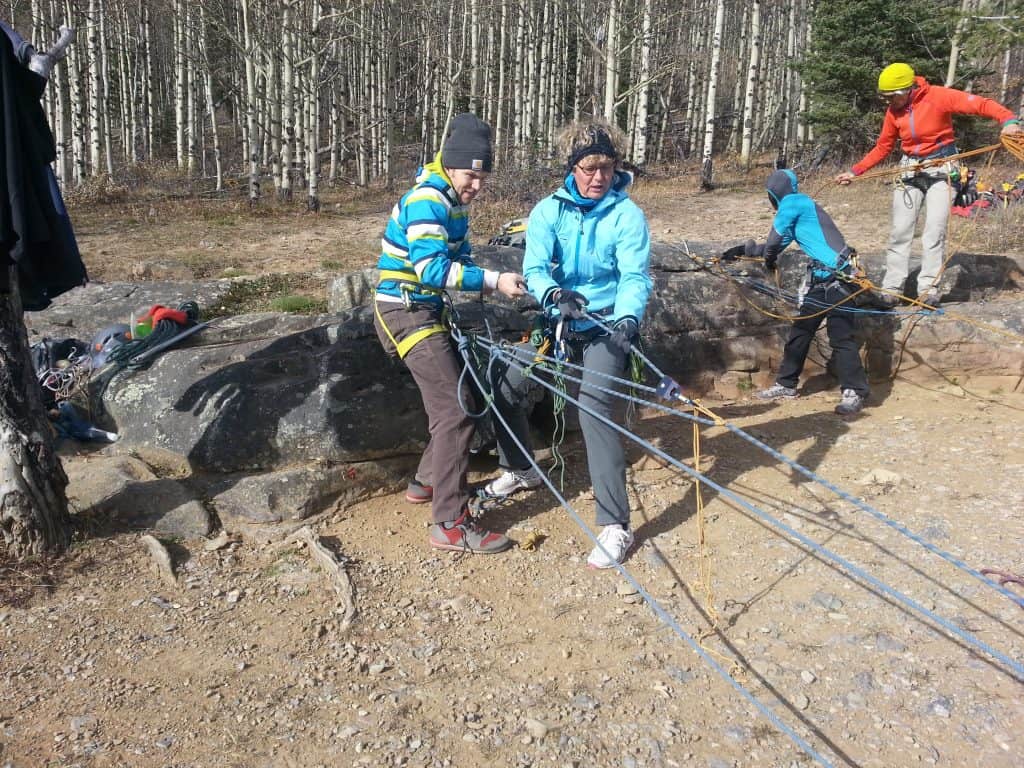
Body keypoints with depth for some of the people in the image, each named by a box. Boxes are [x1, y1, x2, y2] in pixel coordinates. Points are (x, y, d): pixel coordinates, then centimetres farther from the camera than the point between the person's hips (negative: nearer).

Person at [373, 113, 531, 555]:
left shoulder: (453, 201, 11)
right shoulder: (427, 202, -20)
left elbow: (459, 257, 10)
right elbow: (433, 270, -29)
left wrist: (486, 283, -9)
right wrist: (493, 281, -30)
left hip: (427, 310, 10)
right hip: (406, 311, -10)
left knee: (457, 397, 19)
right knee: (456, 409, -14)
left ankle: (428, 480, 34)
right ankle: (450, 526, -10)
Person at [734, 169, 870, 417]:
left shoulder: (793, 203, -8)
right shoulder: (801, 206, 20)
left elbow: (774, 241, -6)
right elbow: (779, 243, 29)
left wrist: (768, 259, 13)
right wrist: (746, 250, 35)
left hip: (837, 276, -10)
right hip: (821, 278, 10)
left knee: (840, 336, -9)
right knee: (800, 331, 12)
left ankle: (854, 393, -4)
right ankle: (786, 385, 20)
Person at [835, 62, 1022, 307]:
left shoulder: (937, 96, -14)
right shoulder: (893, 111, 2)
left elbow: (979, 103, -22)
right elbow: (882, 148, 11)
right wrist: (854, 171, 6)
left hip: (941, 169, -4)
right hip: (910, 171, 4)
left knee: (934, 231, -7)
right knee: (900, 230, -1)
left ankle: (929, 288, -3)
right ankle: (891, 288, 1)